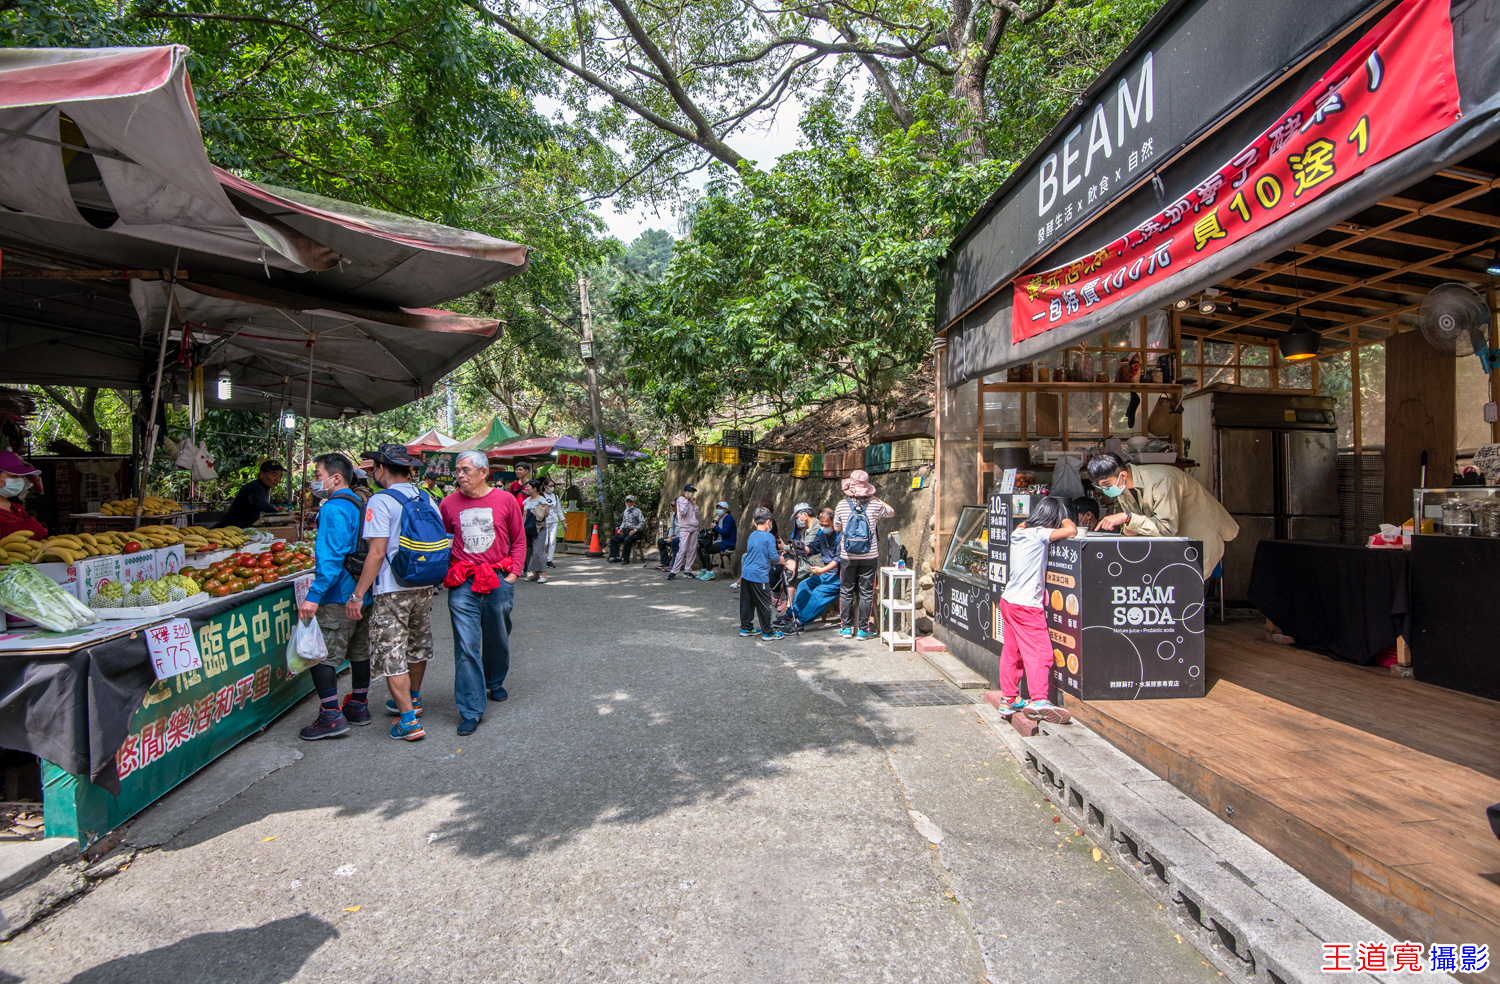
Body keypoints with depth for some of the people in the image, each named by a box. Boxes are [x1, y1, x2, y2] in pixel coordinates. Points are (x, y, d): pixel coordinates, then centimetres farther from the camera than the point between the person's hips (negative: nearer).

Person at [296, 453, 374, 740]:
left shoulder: (334, 509, -15)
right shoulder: (360, 505, 14)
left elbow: (331, 557, -24)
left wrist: (314, 595, -25)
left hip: (339, 597, -10)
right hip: (364, 594, 10)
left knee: (321, 655, -2)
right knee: (360, 652, 16)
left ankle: (331, 716, -1)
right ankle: (358, 707, 27)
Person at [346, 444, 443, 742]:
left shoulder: (381, 501, -14)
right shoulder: (427, 500, 6)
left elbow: (377, 553, -19)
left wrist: (357, 594, -14)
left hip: (392, 591, -7)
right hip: (424, 586, 7)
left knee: (391, 654, 1)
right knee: (417, 647, 21)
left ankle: (409, 720, 2)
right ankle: (412, 699, 40)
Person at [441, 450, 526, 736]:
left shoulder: (505, 500, 0)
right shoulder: (448, 504, 2)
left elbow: (519, 539, 7)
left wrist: (513, 572, 0)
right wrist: (447, 572, 3)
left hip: (498, 581, 1)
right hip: (463, 585, 0)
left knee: (498, 640, 16)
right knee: (466, 647, -4)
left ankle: (495, 683, 43)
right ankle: (471, 710, 5)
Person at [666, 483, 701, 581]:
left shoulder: (692, 501, 17)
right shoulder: (680, 500, -2)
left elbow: (697, 515, 12)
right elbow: (682, 512, -18)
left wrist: (694, 504, 4)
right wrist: (687, 500, -11)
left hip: (694, 528, 6)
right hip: (684, 528, -6)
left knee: (692, 550, 3)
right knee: (682, 550, -13)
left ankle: (688, 570, 10)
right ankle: (674, 571, -11)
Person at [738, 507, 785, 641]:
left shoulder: (751, 536, 9)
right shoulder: (769, 537, -11)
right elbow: (774, 558, -14)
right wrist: (781, 560, 7)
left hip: (746, 574, 7)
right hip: (759, 575, -7)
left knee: (747, 602, 14)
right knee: (764, 605, 2)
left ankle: (745, 629, 24)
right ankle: (768, 633, 10)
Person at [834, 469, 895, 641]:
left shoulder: (842, 505, -5)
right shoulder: (875, 505, -7)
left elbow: (837, 527, 9)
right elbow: (892, 512, 15)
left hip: (847, 557, 1)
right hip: (869, 557, 0)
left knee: (846, 592, 12)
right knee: (866, 593, 7)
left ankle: (846, 627, 17)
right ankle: (863, 629, 10)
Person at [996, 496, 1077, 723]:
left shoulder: (1019, 532, 8)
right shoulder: (1039, 534, -14)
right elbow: (1071, 531, -21)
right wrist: (1065, 520, 0)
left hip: (1008, 600, 9)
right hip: (1027, 605, -8)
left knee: (1011, 652, 14)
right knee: (1040, 652, -6)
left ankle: (1009, 699, 21)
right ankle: (1038, 700, -15)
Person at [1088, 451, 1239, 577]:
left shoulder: (1160, 480, -31)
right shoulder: (1121, 485, -7)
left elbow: (1168, 528, -34)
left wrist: (1127, 518, -39)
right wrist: (1128, 529, -21)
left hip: (1201, 534, -7)